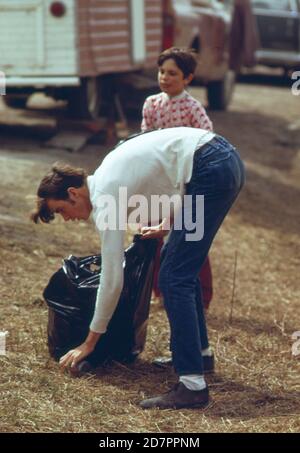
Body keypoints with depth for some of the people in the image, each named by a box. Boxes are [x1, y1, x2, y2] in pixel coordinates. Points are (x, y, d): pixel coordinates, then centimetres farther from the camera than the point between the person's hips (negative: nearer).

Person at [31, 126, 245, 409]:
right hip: (225, 156, 10)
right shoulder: (109, 173, 19)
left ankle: (192, 385, -12)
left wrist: (89, 342, 3)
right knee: (180, 267, 21)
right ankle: (197, 352, 30)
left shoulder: (104, 197, -7)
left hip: (211, 170, -10)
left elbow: (112, 279, -6)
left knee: (174, 278, -8)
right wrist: (167, 225, 25)